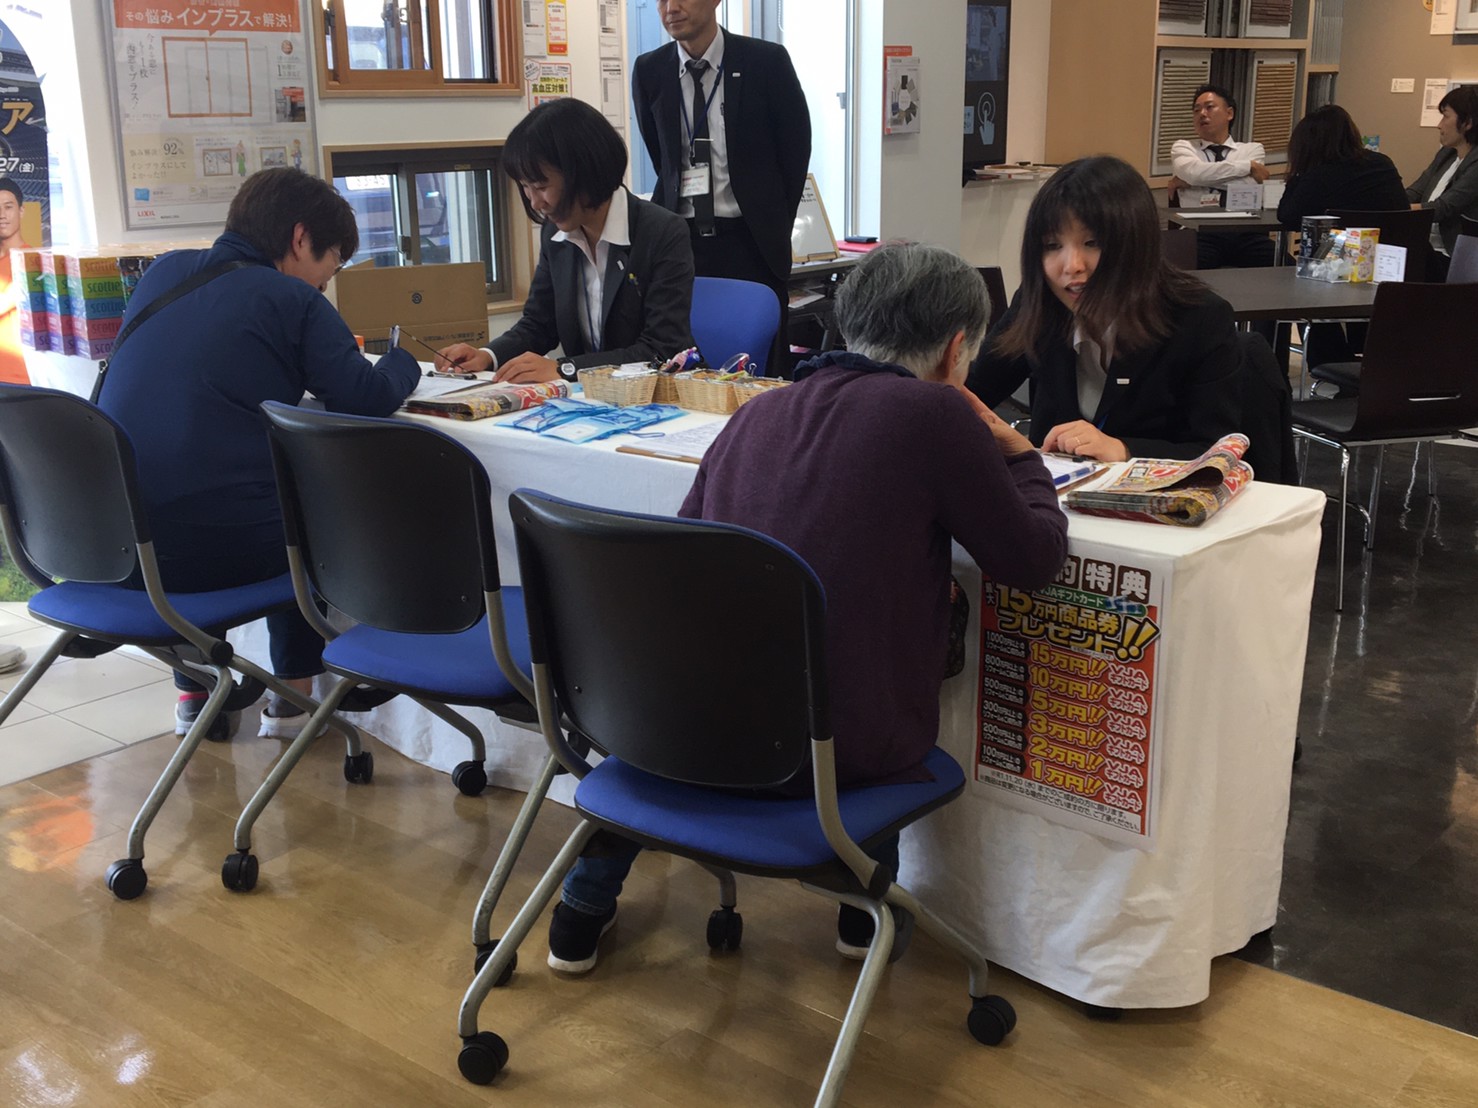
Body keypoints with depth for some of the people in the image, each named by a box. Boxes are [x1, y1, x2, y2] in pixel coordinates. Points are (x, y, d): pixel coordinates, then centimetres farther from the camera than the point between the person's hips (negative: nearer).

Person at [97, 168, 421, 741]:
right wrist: (399, 363, 12)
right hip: (222, 548, -5)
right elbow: (368, 399, -10)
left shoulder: (162, 273, 13)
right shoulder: (295, 302, -4)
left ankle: (194, 691, 38)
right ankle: (293, 694, 27)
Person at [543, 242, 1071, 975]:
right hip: (846, 753, -3)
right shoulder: (934, 413, -10)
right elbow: (1035, 560, -2)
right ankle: (867, 905, 38)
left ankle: (584, 911, 41)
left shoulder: (758, 413, 5)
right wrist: (1017, 455, 18)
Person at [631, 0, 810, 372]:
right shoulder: (649, 71, 3)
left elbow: (796, 146, 4)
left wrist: (773, 224, 6)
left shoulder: (767, 61, -4)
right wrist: (684, 204, 15)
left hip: (750, 240, -2)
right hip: (680, 239, 2)